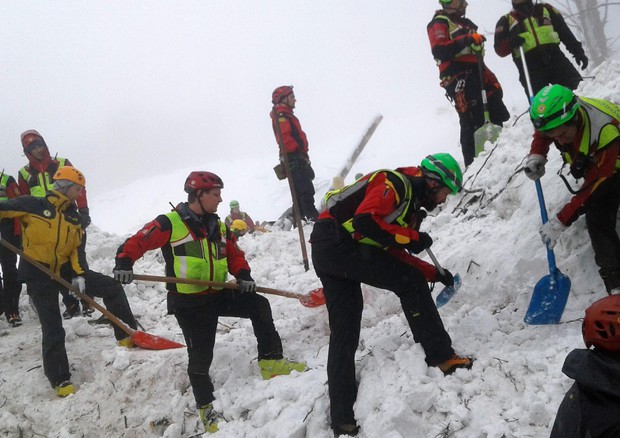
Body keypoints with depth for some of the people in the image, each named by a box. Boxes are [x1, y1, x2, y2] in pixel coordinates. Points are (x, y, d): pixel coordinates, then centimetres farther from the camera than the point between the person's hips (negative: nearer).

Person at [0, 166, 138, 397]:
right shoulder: (32, 205, -10)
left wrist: (77, 274, -4)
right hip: (38, 274, -5)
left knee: (112, 287, -5)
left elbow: (73, 249, 10)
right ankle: (60, 380, 12)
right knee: (53, 330, -3)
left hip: (64, 268, 5)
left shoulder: (75, 216, 6)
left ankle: (128, 334, 8)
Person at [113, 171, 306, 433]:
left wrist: (243, 275, -6)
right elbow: (137, 243, -11)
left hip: (217, 294, 6)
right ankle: (205, 408, 18)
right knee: (200, 355, -2)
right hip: (188, 302, -5)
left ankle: (271, 362, -2)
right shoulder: (169, 224, -10)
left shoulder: (219, 227, 10)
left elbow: (235, 255, 14)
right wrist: (124, 263, -30)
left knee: (259, 306, -9)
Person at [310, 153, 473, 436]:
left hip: (325, 252, 10)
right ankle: (441, 356, -5)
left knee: (344, 334, 7)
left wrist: (434, 274, 16)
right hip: (336, 240, -10)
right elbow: (364, 220, -23)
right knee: (410, 282, -10)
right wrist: (412, 237, -14)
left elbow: (394, 254, 21)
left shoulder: (411, 203, 20)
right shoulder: (396, 184, -9)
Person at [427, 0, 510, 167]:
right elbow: (439, 51, -18)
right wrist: (467, 40, -22)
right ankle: (473, 163, -11)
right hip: (459, 79, -8)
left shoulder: (465, 24, 27)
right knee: (472, 122, -14)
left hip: (477, 75, 9)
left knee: (499, 115, 5)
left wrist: (490, 78, 22)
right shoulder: (439, 23, 1)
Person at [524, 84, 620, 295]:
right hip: (593, 166, 4)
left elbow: (592, 188, -34)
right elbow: (541, 134, 3)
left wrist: (560, 222, -33)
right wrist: (536, 155, -19)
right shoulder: (557, 115, -24)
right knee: (597, 221, -14)